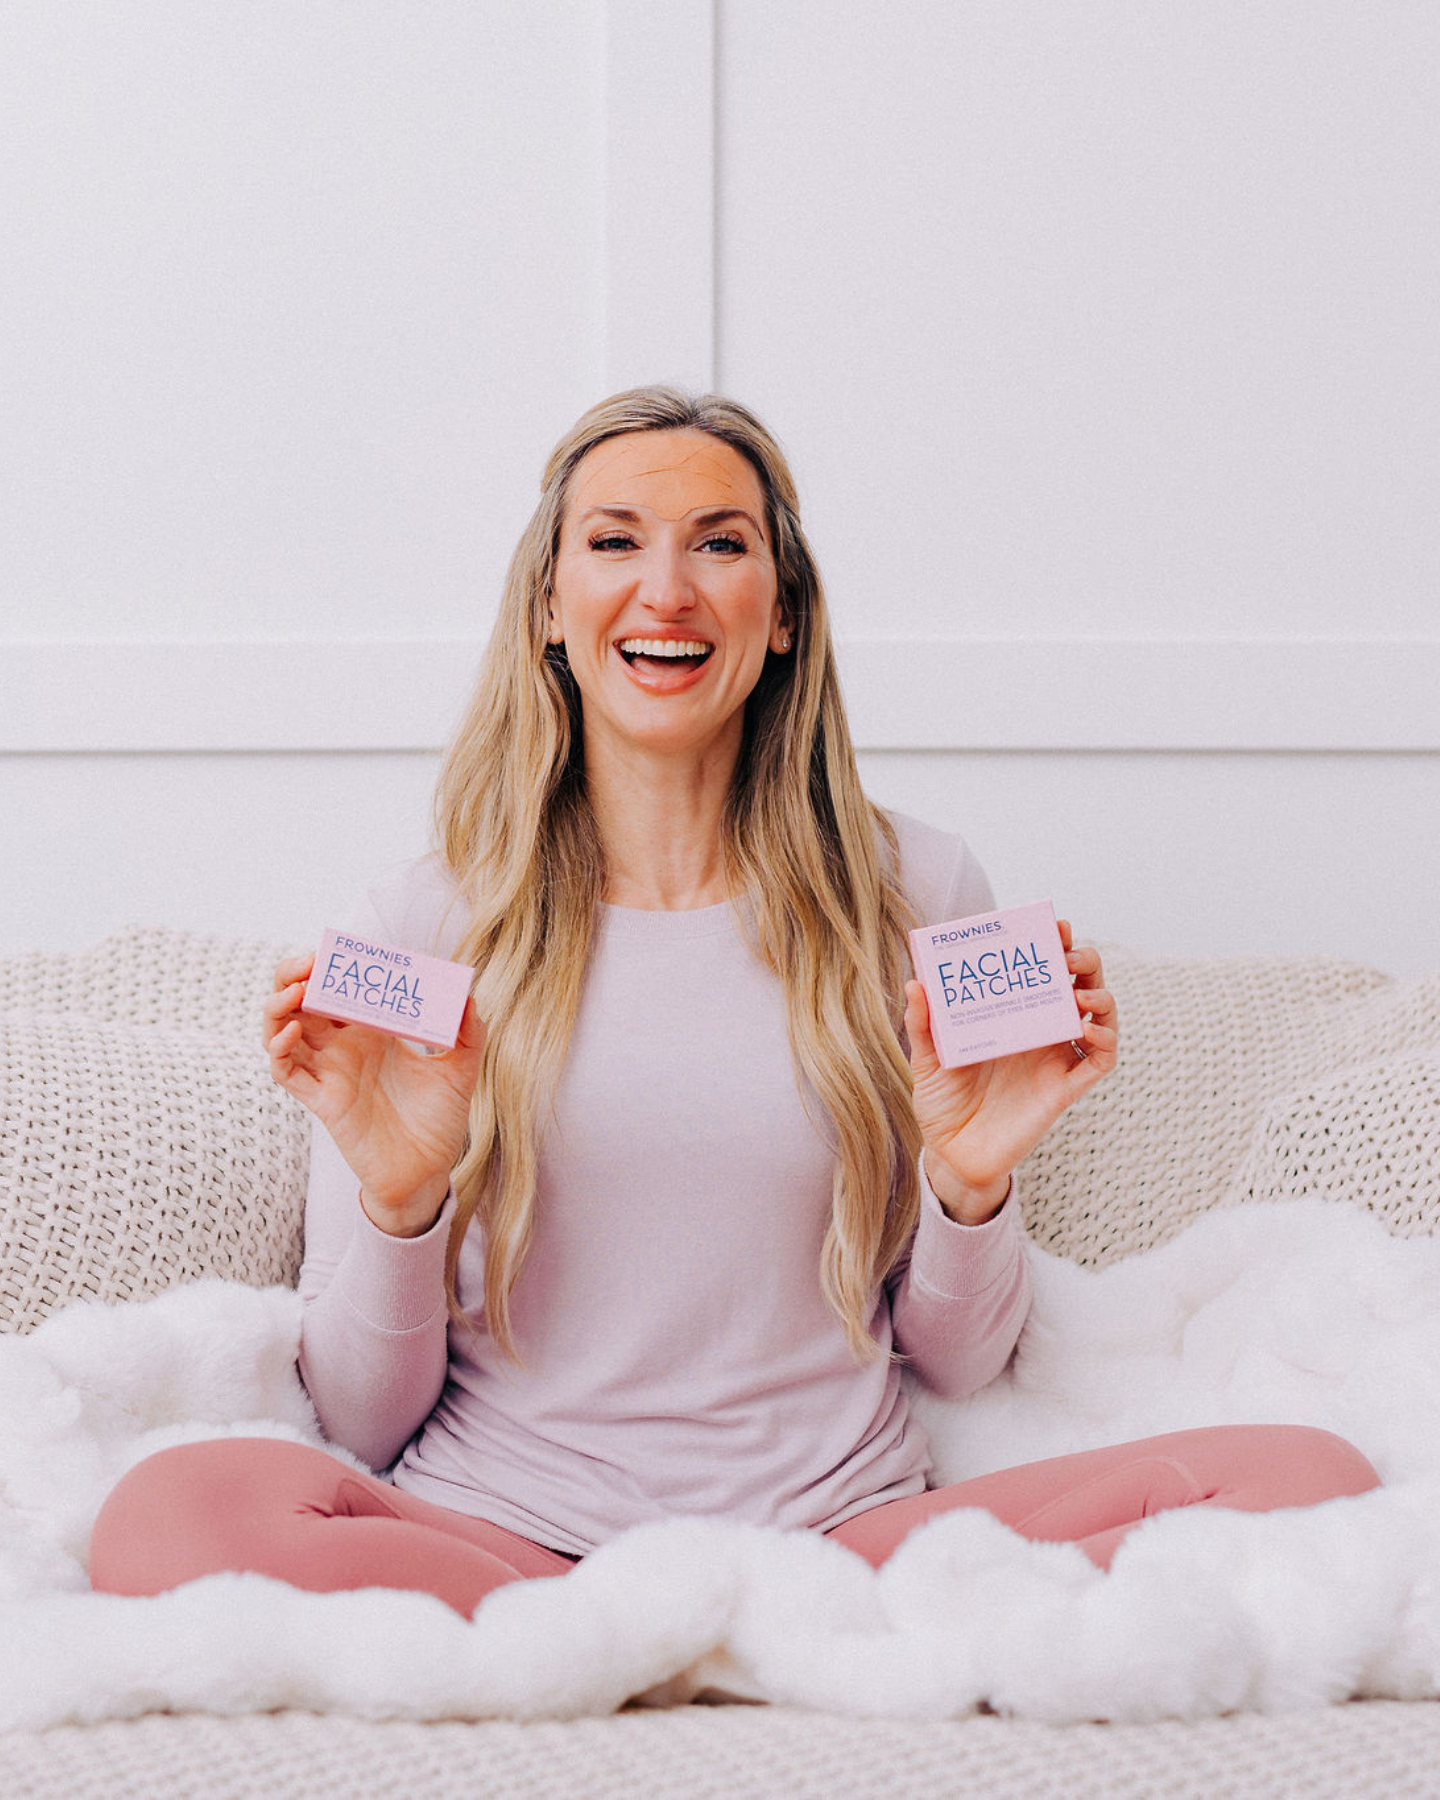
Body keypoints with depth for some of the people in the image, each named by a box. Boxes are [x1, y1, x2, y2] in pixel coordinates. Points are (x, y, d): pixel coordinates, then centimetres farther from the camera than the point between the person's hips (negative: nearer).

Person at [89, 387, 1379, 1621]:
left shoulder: (920, 897, 6)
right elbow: (366, 1425, 4)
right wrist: (396, 1196, -15)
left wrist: (972, 1181, -8)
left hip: (837, 1526, 0)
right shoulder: (423, 927, 3)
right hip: (499, 1531, 1)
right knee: (174, 1510, -32)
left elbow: (959, 1367, 12)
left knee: (1315, 1482, -22)